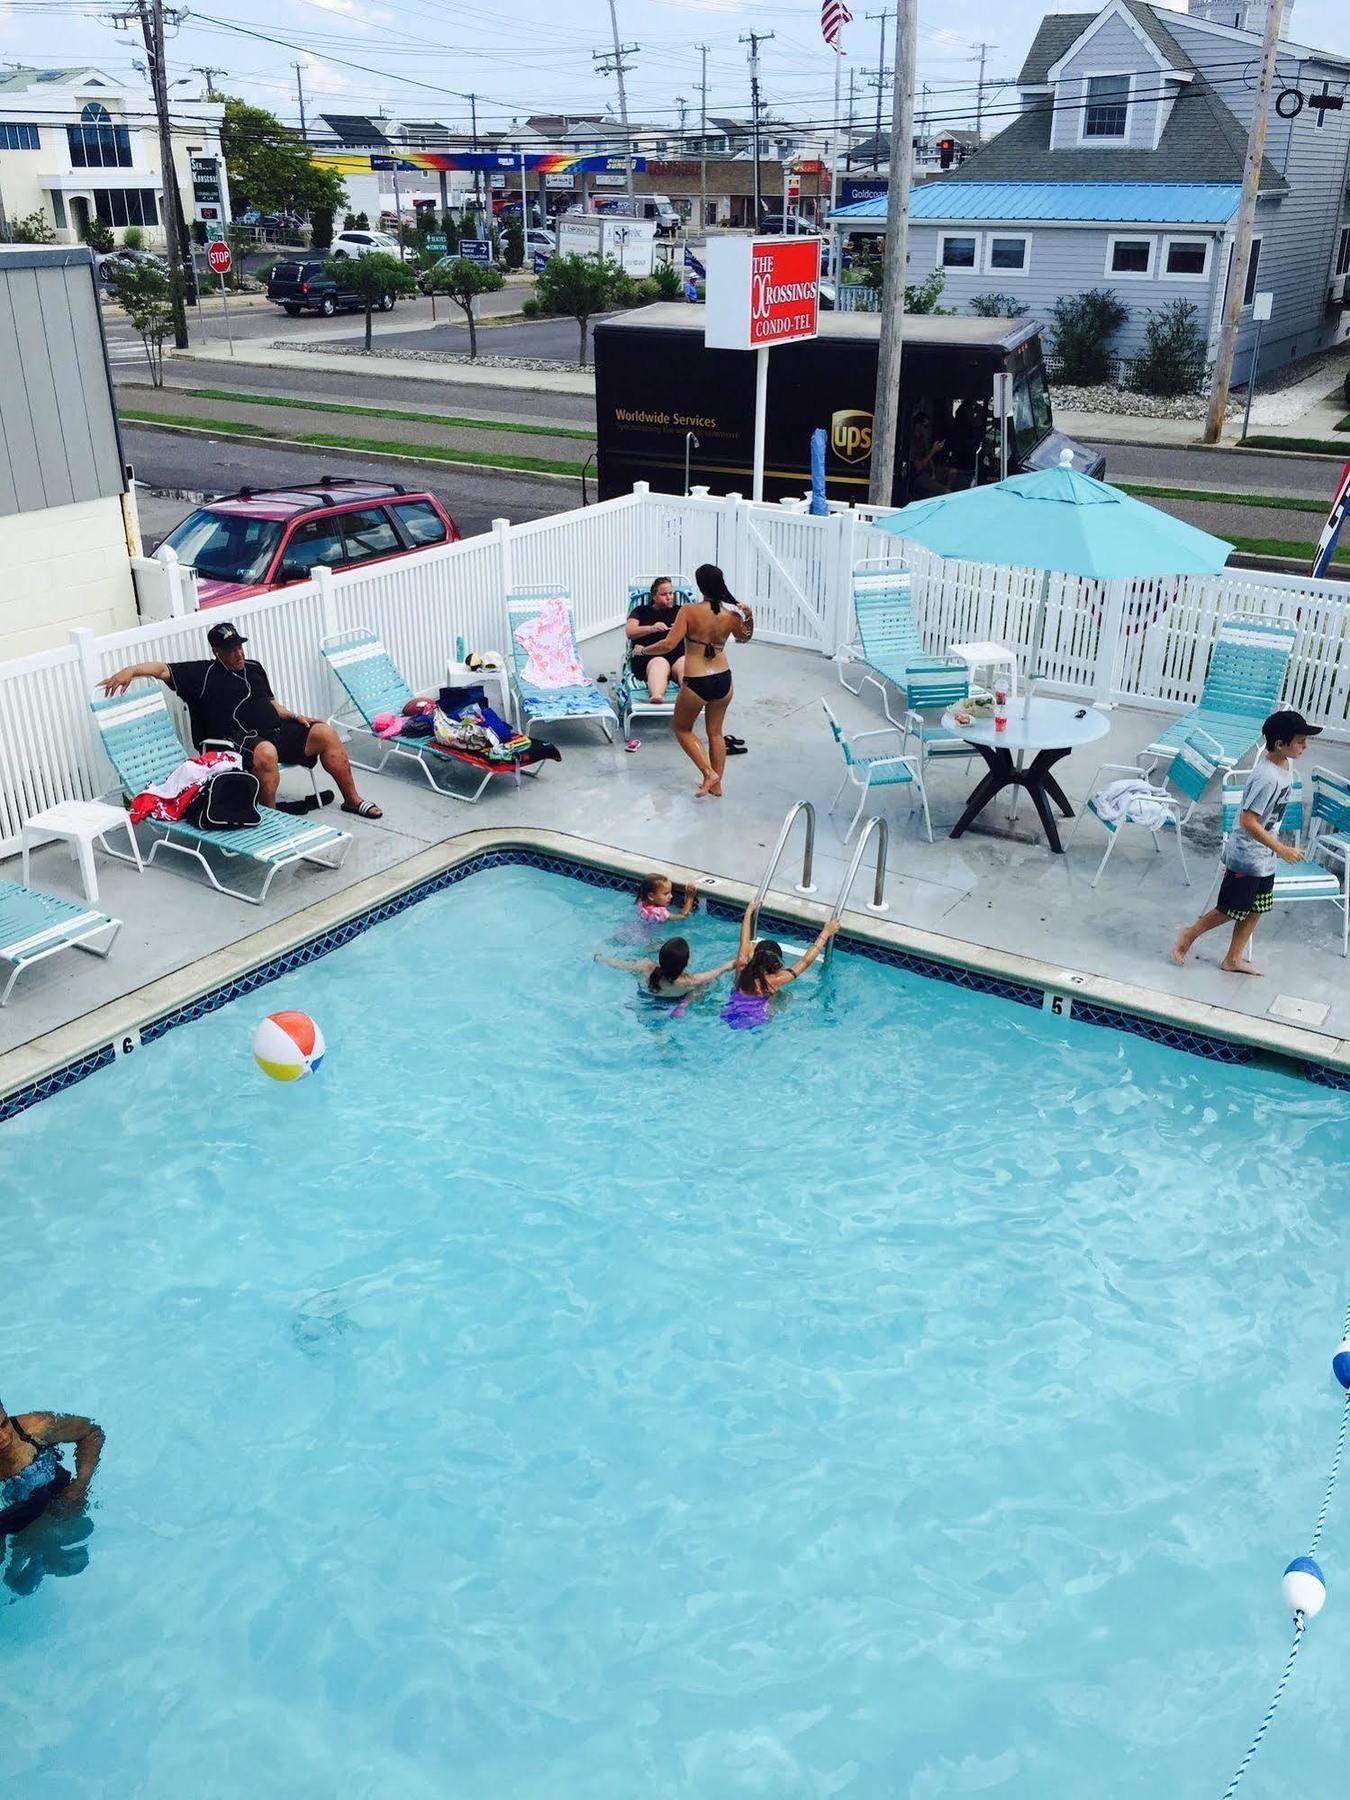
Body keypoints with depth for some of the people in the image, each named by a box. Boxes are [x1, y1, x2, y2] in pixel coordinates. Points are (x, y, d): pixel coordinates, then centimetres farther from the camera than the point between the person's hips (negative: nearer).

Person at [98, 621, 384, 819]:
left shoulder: (254, 667, 22)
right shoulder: (203, 674, 2)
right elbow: (162, 669, -3)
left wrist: (295, 717, 14)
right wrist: (131, 670, -20)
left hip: (277, 731, 7)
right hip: (241, 740, -6)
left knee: (325, 732, -9)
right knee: (266, 752, -40)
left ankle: (352, 799, 0)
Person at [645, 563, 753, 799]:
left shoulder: (689, 611, -16)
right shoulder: (732, 615, -3)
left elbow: (668, 645, -18)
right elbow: (743, 638, 19)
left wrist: (644, 650, -2)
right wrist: (749, 617, 7)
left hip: (696, 684, -4)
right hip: (723, 680, 5)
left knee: (682, 729, 19)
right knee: (716, 732, 22)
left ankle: (709, 773, 6)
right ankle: (717, 785, 29)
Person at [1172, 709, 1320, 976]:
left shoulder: (1284, 766, 1)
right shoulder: (1267, 777, -27)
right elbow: (1247, 821, -27)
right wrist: (1281, 850, -24)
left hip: (1264, 857, 9)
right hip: (1246, 856, -9)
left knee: (1255, 910, 16)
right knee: (1229, 911, 5)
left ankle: (1233, 959, 28)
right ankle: (1188, 936, 26)